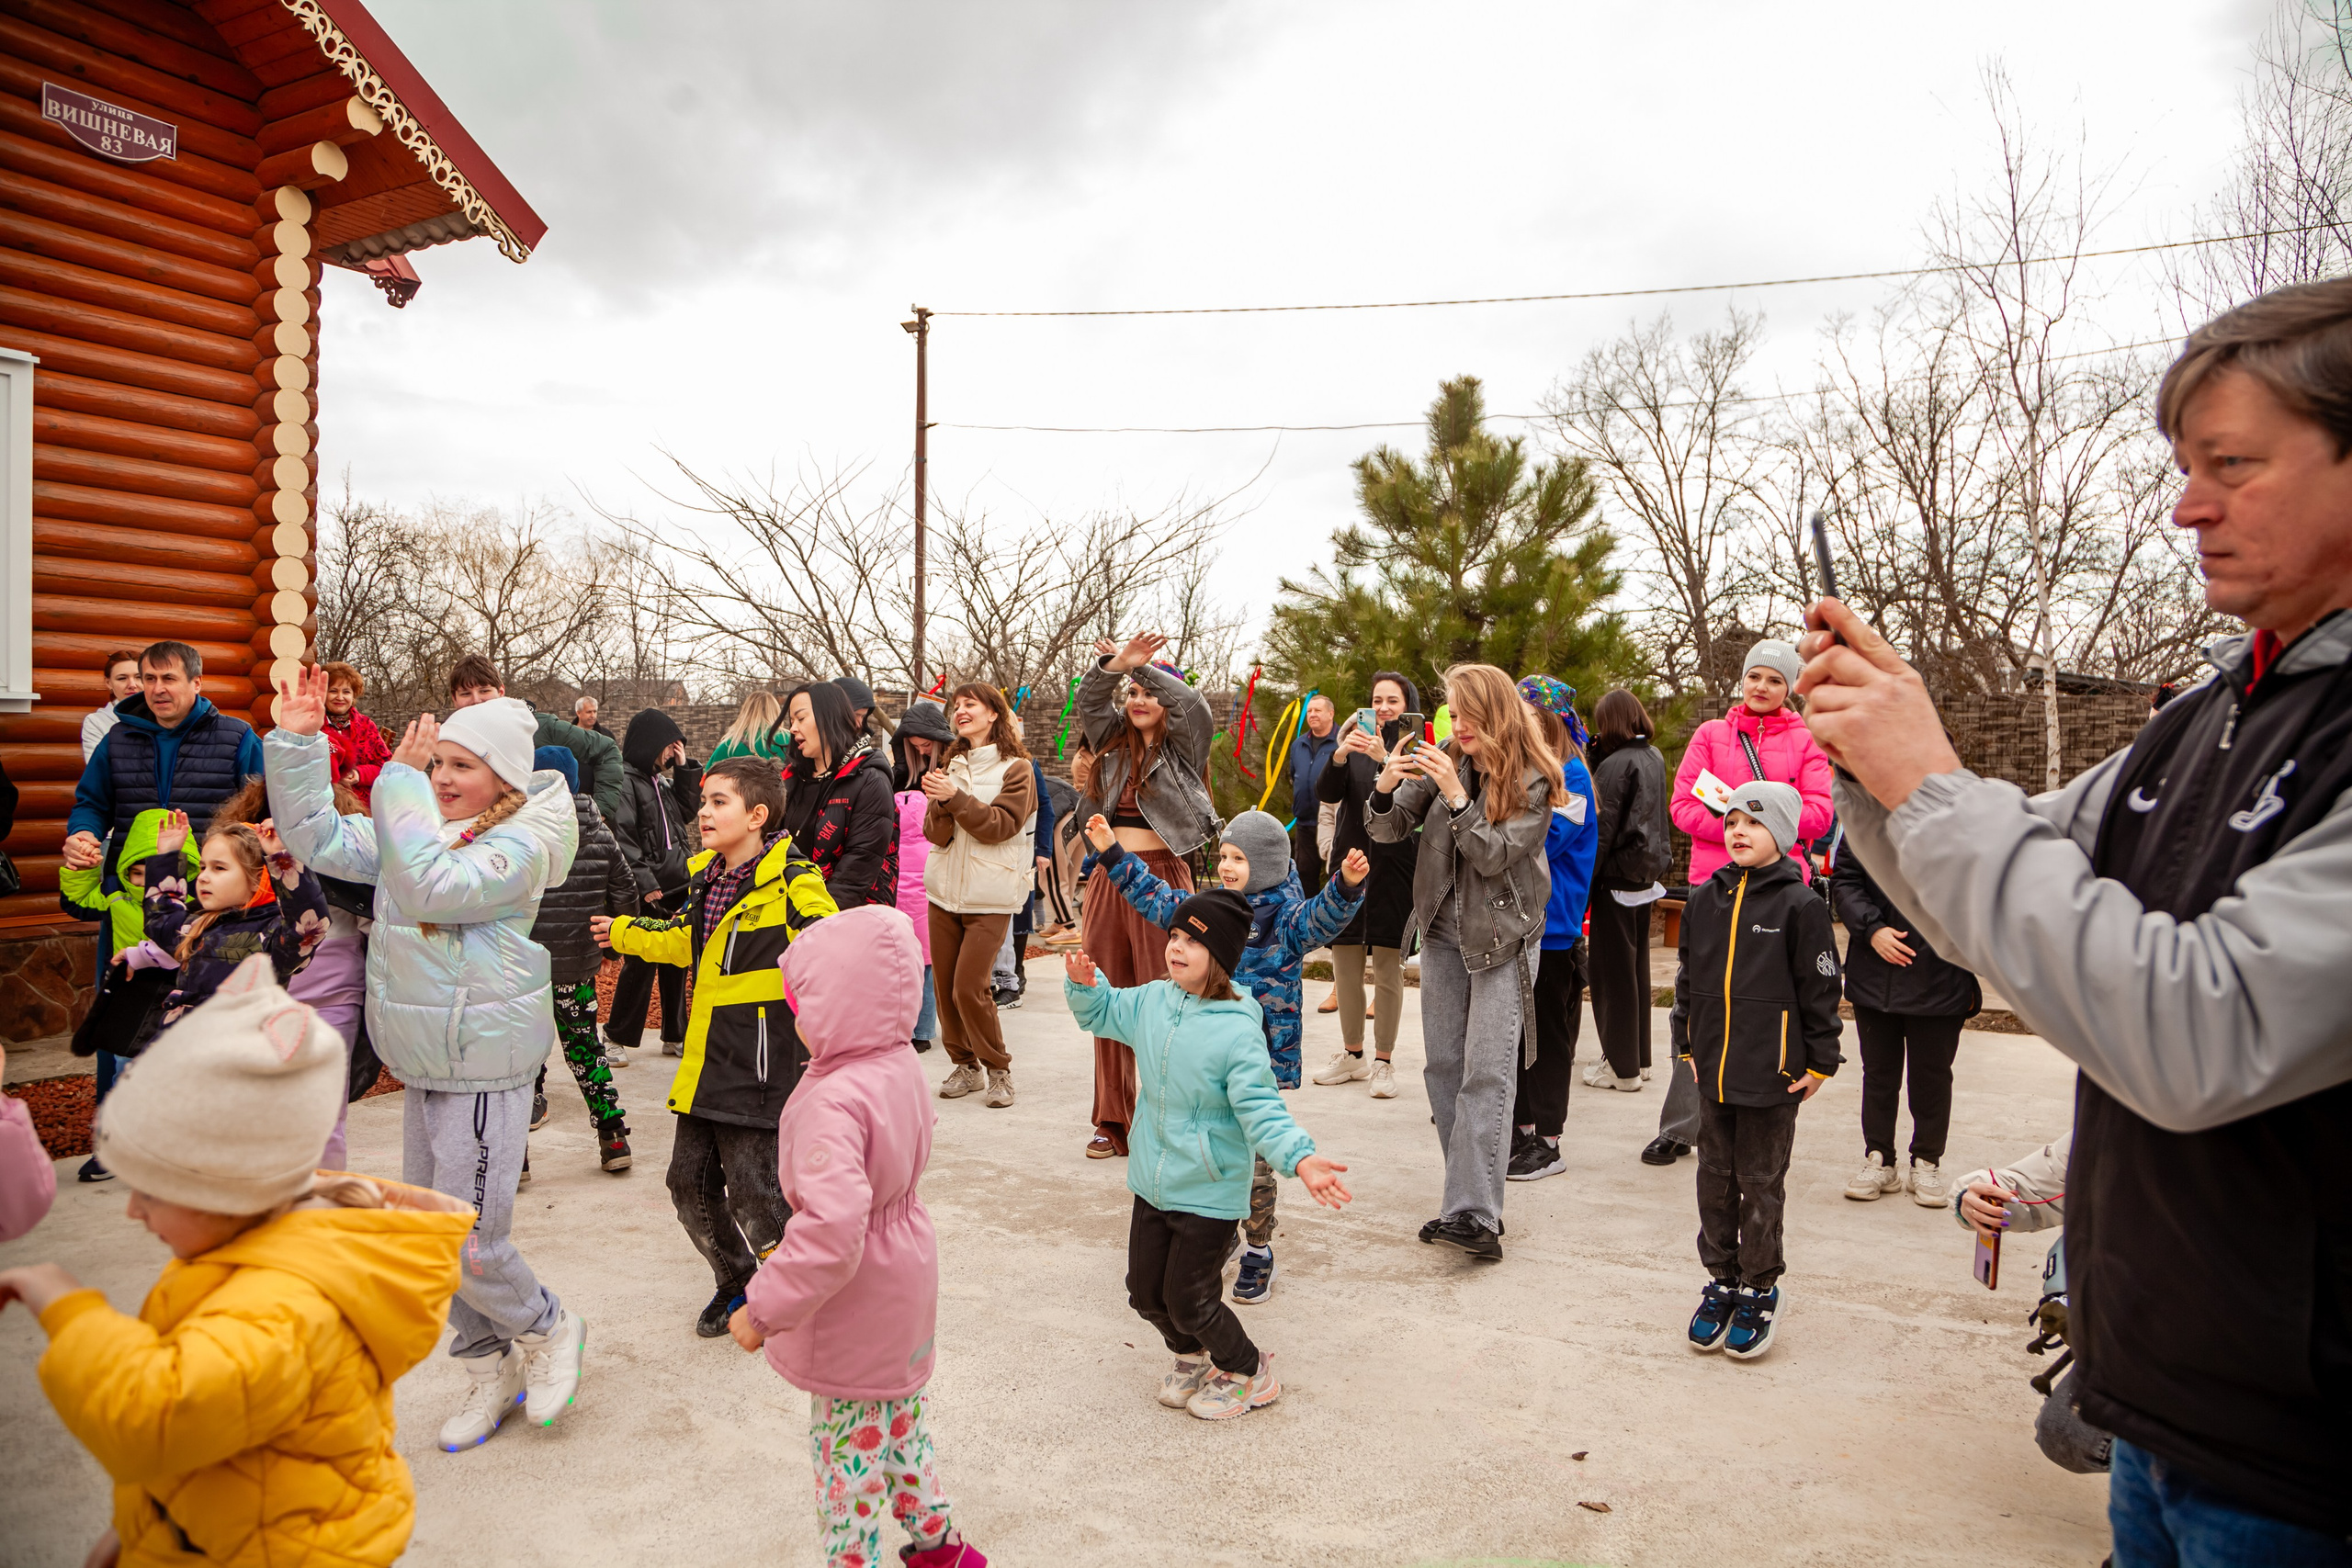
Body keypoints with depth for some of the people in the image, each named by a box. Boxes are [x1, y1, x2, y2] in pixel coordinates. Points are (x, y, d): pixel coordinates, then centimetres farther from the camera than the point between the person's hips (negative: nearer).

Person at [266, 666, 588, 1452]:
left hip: (487, 1066, -8)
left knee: (469, 1243, -7)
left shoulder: (519, 844, -16)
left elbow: (435, 887, -31)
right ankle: (491, 1370, 34)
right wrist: (296, 741, -3)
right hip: (424, 1063, 8)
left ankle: (549, 1330, 22)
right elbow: (317, 838, 7)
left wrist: (399, 780, -25)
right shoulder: (413, 825, 8)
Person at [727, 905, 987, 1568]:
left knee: (849, 1446, 10)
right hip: (905, 1290, 9)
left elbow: (832, 1229, -41)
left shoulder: (833, 1102, -33)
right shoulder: (900, 1065, -4)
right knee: (901, 1418, 26)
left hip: (854, 1312, -9)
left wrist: (764, 1309, -28)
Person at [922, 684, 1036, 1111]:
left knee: (970, 987, -11)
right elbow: (937, 834, 4)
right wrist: (939, 802, -16)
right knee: (944, 985, 6)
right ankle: (964, 1065, 22)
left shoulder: (1016, 768, -3)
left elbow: (1000, 825, -14)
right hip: (945, 888, 5)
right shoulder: (952, 766, 12)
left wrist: (955, 798, -21)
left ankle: (997, 1068, 8)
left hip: (989, 895, -5)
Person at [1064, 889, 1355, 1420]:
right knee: (1146, 1292, 17)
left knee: (1189, 1301, 3)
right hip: (1152, 1184, 7)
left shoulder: (1238, 1032, -23)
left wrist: (1299, 1158, -40)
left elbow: (1261, 1109, -25)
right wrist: (1084, 984, -5)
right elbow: (1101, 1012, 16)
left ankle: (1250, 1375, 30)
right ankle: (1193, 1356, 46)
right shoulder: (1150, 1002, -3)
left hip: (1209, 1193, -7)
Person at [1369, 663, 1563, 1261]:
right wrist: (1385, 790, -19)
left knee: (1487, 1074, -11)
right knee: (1443, 1067, 8)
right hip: (1443, 930, 5)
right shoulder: (1446, 761, 3)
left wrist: (1456, 797, -25)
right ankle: (1477, 1194, 18)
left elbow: (1495, 856, -16)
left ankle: (1474, 1213, -13)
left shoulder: (1534, 779, -9)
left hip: (1504, 936, -5)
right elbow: (1389, 829, 1)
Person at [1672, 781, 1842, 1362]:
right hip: (1712, 1069, 5)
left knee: (1761, 1183, 6)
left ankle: (1759, 1289, 21)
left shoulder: (1800, 905, -9)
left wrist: (1820, 1062, -4)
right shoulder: (1705, 899, 6)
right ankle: (1721, 1279, 28)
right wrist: (1686, 1044, 14)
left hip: (1772, 1074, -5)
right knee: (1715, 1177, 13)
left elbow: (1820, 990, -5)